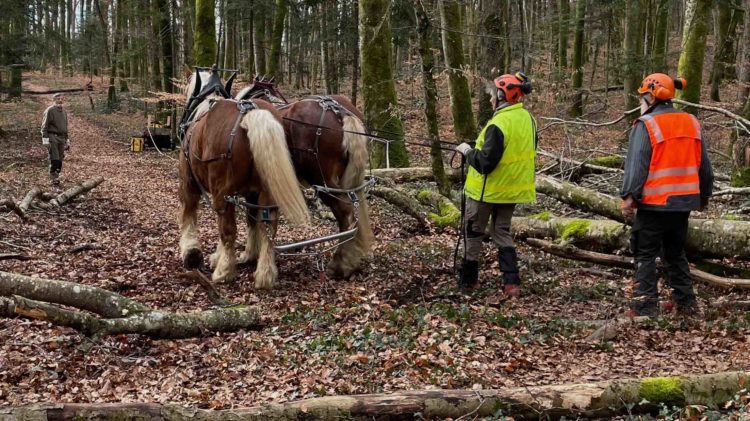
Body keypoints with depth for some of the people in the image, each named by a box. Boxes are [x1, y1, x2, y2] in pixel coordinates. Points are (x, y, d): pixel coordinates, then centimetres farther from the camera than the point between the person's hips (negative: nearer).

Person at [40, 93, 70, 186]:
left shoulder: (64, 112, 17)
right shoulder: (50, 110, -5)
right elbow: (44, 126, -8)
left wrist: (67, 140, 21)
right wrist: (45, 139, -15)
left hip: (61, 137, 7)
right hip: (52, 137, -7)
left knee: (60, 160, 6)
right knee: (54, 159, -11)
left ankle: (56, 177, 13)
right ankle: (54, 178, -8)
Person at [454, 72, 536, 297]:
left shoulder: (498, 124, -25)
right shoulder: (528, 119, 1)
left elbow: (485, 163, -26)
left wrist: (468, 150, -9)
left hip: (488, 189, -7)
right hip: (514, 187, 7)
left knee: (473, 231, 12)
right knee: (502, 231, 16)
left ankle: (468, 279, 22)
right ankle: (512, 282, 4)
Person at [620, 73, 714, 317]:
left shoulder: (646, 125, -12)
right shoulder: (692, 124, 9)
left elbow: (636, 166, -18)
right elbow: (704, 166, 14)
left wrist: (629, 196, -16)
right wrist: (704, 196, 23)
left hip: (654, 201, -6)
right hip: (684, 201, 6)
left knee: (646, 254, 1)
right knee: (676, 253, 19)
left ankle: (646, 306, -3)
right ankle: (686, 303, 22)